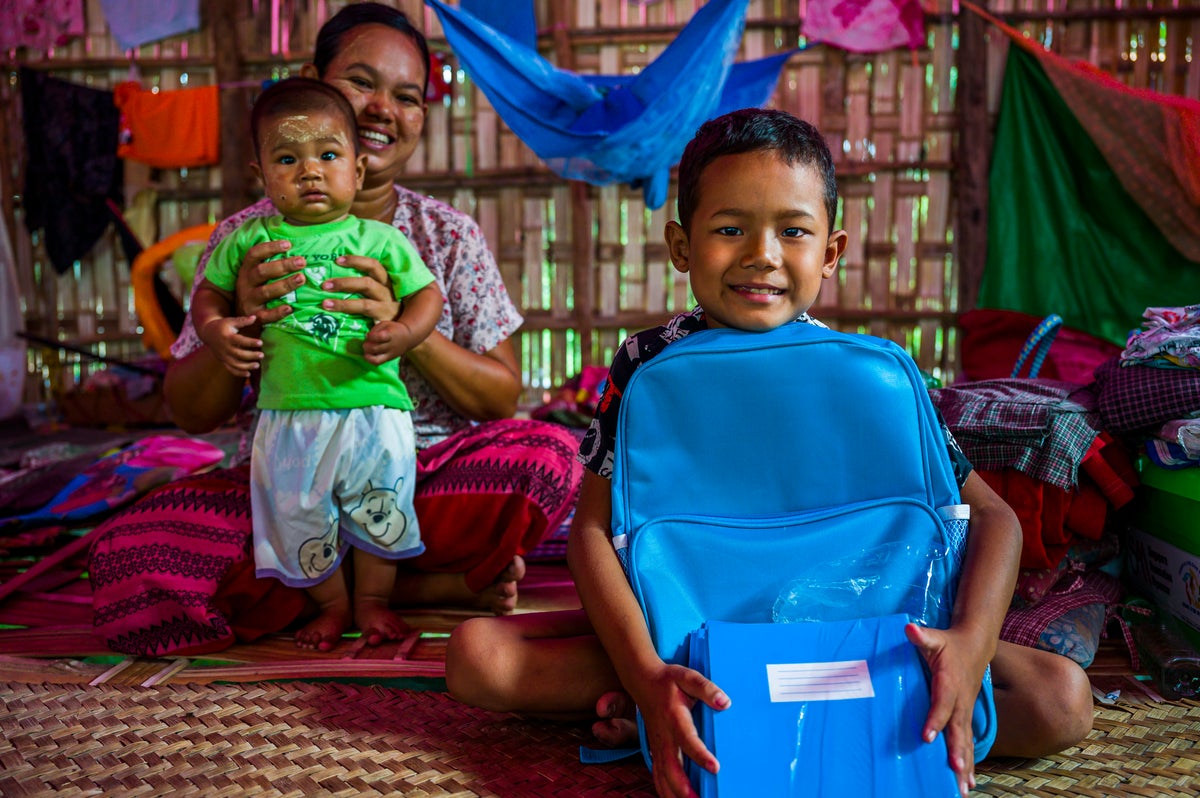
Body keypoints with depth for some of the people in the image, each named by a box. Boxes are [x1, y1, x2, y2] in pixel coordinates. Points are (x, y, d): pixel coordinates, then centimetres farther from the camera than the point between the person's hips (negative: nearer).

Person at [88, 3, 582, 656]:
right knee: (126, 556, -26)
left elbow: (503, 395, -1)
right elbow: (190, 413, 3)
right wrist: (239, 323, -19)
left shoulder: (449, 235, 4)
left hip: (425, 473, 0)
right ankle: (432, 583, -17)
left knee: (549, 456, -29)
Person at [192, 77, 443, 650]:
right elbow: (209, 291, 15)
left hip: (372, 411, -1)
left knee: (379, 511, 8)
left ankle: (373, 600, 31)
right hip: (288, 414, 2)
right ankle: (332, 605, 33)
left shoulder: (380, 240, 0)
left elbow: (427, 292, 3)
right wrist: (214, 328, -6)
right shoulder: (248, 242, 4)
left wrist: (404, 332, -16)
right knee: (298, 517, 11)